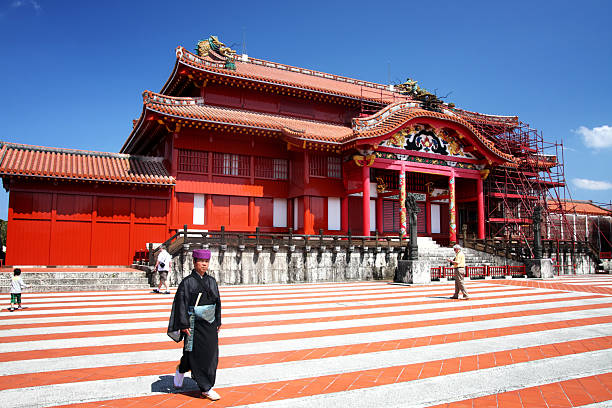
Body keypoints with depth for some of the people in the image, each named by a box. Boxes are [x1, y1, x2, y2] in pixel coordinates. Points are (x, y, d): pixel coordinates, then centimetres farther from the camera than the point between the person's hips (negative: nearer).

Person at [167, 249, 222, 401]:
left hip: (210, 323, 6)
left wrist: (218, 321, 12)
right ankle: (205, 388, 17)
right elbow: (181, 304, -10)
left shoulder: (212, 281, 7)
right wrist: (184, 325, -14)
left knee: (211, 353, 6)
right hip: (194, 324, -5)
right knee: (197, 354, 0)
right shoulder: (187, 282, -8)